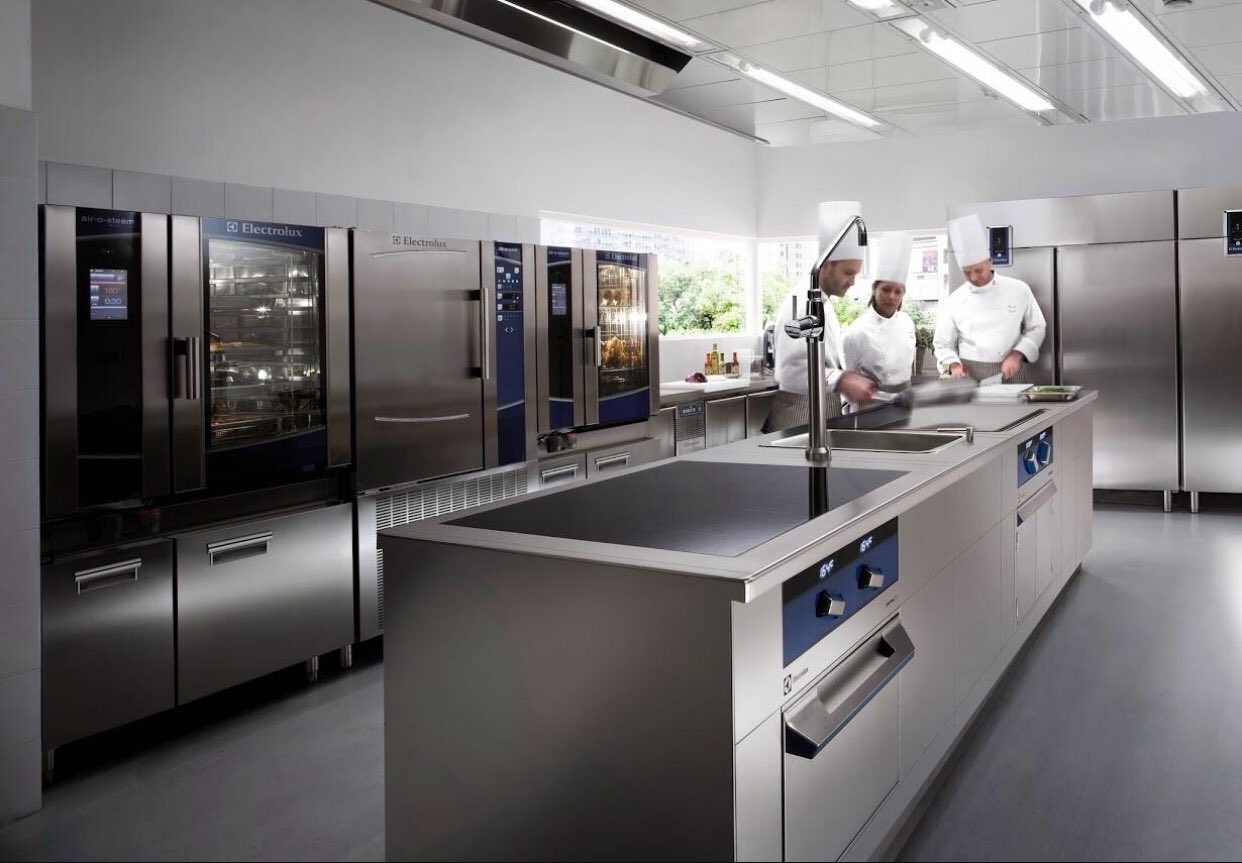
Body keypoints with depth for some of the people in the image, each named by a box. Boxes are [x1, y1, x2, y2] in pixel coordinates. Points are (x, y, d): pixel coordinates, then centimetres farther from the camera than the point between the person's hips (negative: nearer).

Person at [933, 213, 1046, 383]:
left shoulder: (1019, 289, 3)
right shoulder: (954, 301, 2)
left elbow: (1036, 328, 8)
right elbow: (943, 344, 7)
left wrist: (1017, 355, -7)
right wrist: (954, 365, -11)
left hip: (1010, 373, 0)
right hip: (970, 377, 0)